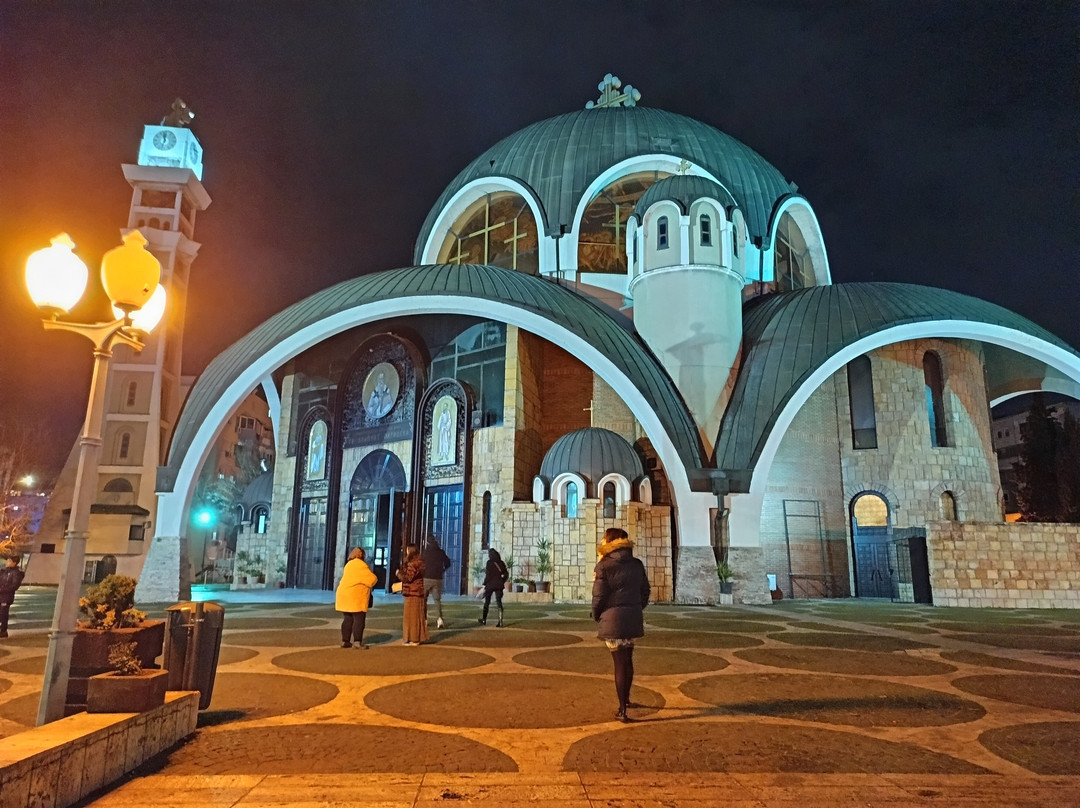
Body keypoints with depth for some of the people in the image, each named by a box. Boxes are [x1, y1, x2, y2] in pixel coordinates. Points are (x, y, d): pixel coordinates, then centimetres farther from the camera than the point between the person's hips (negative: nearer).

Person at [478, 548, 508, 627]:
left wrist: (484, 584, -6)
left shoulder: (490, 562, -7)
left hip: (490, 585, -3)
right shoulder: (501, 563, 7)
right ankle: (500, 621, -10)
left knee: (486, 602, 13)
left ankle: (484, 620, 22)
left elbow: (488, 574, -11)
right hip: (499, 585, 3)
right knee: (499, 602, 1)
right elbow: (506, 574, 8)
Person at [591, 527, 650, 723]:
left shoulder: (604, 566, -11)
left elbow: (598, 596, -11)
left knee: (620, 663, 2)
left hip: (612, 620, -5)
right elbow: (645, 591, 10)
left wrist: (596, 616, 5)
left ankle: (622, 710, 6)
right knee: (627, 660, 22)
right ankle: (625, 698, 41)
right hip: (633, 619, 5)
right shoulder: (637, 564, 5)